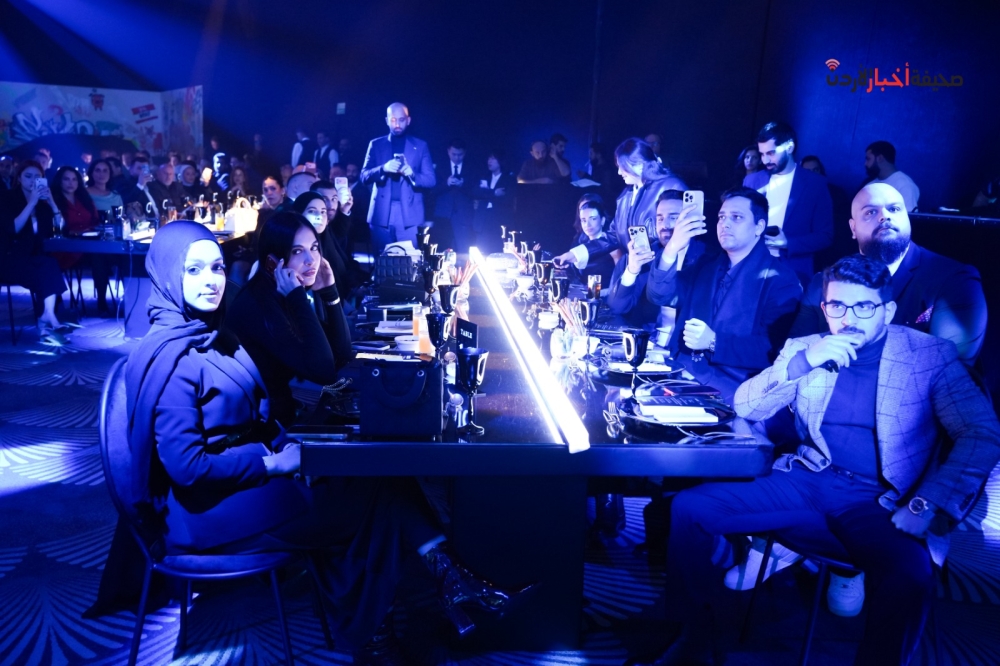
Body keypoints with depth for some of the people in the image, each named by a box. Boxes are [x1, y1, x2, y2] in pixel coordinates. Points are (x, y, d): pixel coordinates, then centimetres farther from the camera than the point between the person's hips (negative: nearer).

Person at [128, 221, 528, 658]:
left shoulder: (212, 335, 9)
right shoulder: (168, 356, -19)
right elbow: (187, 464, -23)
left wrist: (286, 442, -3)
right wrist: (272, 460, -17)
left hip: (243, 474, 8)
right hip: (205, 509, -8)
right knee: (377, 497, -12)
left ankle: (442, 573, -7)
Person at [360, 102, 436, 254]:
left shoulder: (420, 146, 9)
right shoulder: (376, 145, 11)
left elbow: (431, 180, 2)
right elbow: (364, 177, 2)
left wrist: (411, 174, -17)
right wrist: (383, 168, -16)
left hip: (410, 216, -1)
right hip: (381, 215, 1)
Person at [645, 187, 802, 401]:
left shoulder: (779, 278, -2)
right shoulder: (707, 264, 16)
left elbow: (775, 349, -12)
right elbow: (660, 296, 2)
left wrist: (714, 342, -21)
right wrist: (672, 248, -13)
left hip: (729, 391, -6)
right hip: (680, 378, 6)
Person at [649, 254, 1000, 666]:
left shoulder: (930, 355, 3)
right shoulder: (803, 348, 10)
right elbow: (745, 407, 4)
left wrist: (927, 509, -17)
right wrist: (802, 362, -12)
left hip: (879, 505, -3)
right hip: (807, 485, 3)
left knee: (910, 574, -37)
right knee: (690, 506, -14)